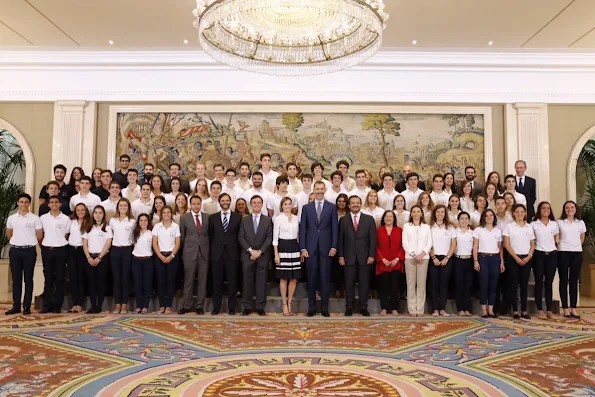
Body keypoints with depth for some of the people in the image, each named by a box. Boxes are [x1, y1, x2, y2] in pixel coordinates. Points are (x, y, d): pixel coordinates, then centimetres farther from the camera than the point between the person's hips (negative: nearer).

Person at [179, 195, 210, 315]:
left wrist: (209, 250, 7)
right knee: (188, 281, 3)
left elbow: (210, 234, 11)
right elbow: (182, 236, 7)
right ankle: (186, 306, 13)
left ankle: (200, 306, 13)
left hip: (204, 252, 1)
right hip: (190, 253, -1)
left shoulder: (207, 217, 7)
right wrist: (184, 251, 8)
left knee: (202, 281, 5)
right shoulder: (184, 218, 3)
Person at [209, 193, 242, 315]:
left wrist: (237, 251, -1)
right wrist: (211, 251, 2)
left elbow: (240, 235, 4)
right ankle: (216, 307, 15)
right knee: (217, 281, 5)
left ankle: (231, 307, 12)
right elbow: (210, 236, 9)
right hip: (217, 253, 1)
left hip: (232, 253, -1)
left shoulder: (238, 217, 5)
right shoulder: (213, 217, 9)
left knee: (232, 281, 2)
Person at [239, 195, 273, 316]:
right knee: (247, 281, 3)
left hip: (262, 256, -1)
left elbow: (269, 238, -1)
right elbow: (241, 238, 2)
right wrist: (251, 250, -10)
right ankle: (247, 306, 10)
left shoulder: (268, 220, 7)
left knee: (261, 281, 2)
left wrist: (259, 251, -11)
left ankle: (260, 307, 8)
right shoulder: (244, 220, 10)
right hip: (247, 255, 1)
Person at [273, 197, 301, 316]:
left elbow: (299, 234, 13)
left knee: (294, 278, 5)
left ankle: (289, 303, 17)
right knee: (283, 278, 1)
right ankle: (285, 305, 11)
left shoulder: (296, 218, 9)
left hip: (294, 248, 4)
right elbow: (275, 238, -2)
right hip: (283, 248, -4)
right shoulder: (278, 218, -1)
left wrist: (301, 250, 8)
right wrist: (276, 254, -9)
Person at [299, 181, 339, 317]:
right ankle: (311, 308, 14)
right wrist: (302, 248, -3)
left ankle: (324, 308, 12)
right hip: (311, 248, 1)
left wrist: (334, 246, -6)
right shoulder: (306, 208, 8)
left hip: (326, 248, -1)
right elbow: (302, 229, 4)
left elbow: (335, 228, 2)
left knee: (325, 279, 3)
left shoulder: (332, 207, 5)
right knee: (311, 279, 6)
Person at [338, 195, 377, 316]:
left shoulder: (369, 219, 5)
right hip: (349, 257, 0)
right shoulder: (343, 220, 6)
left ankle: (363, 308, 15)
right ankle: (349, 308, 13)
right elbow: (340, 240, 4)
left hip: (364, 257, 0)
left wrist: (372, 255, -5)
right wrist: (340, 256, -3)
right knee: (349, 284, 3)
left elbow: (373, 239, 2)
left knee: (364, 283, 5)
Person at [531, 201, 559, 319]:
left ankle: (549, 310, 10)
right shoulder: (533, 224, 1)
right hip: (538, 255, -2)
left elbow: (557, 240, 15)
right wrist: (531, 252, -4)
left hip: (552, 255, 3)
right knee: (539, 283, 0)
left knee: (549, 283, 5)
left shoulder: (554, 224, 10)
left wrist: (556, 251, 7)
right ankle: (540, 310, 4)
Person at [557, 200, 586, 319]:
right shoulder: (559, 222, -1)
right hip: (563, 253, -3)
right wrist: (559, 245, 1)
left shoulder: (581, 223, 8)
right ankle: (565, 309, 4)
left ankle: (573, 308, 9)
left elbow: (582, 238, 17)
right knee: (564, 281, 1)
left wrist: (576, 246, 14)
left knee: (574, 281, 5)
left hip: (577, 253, 3)